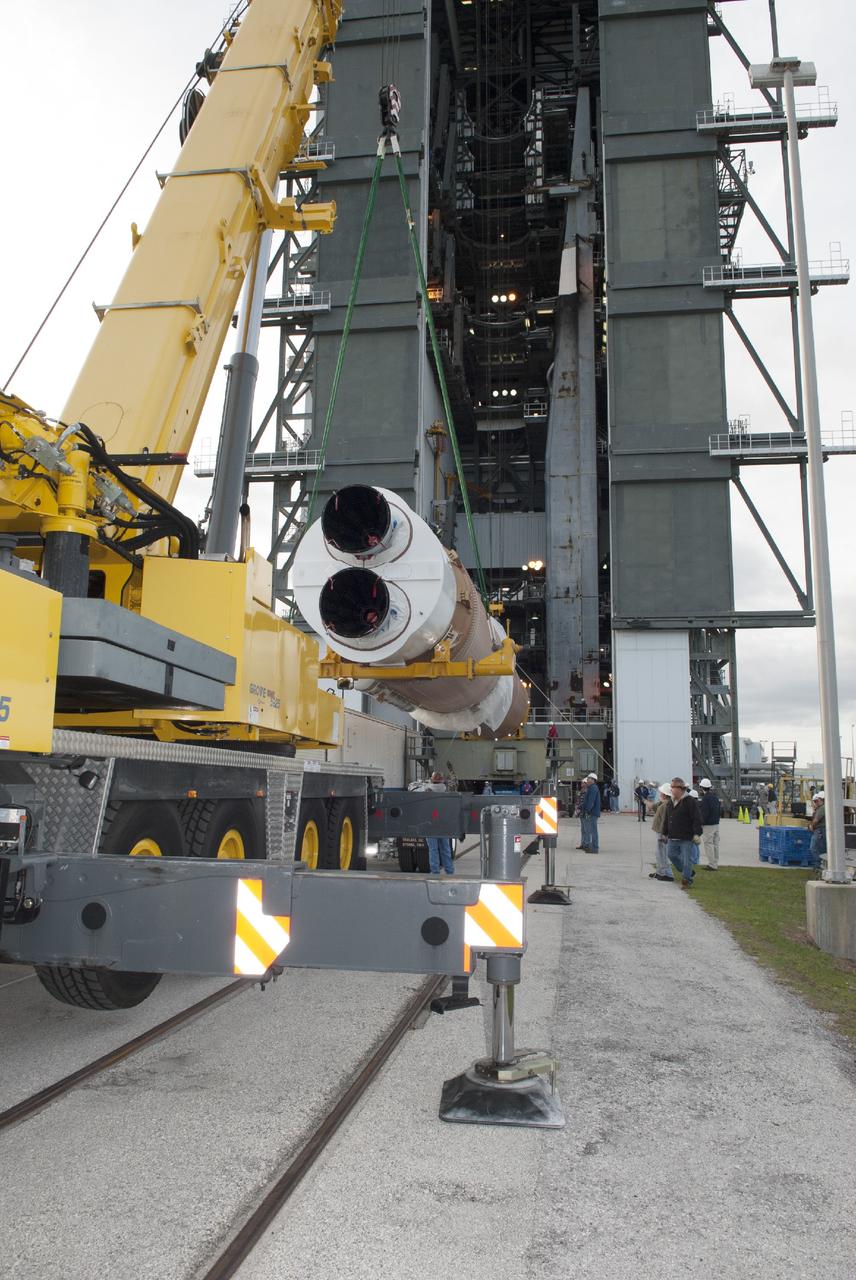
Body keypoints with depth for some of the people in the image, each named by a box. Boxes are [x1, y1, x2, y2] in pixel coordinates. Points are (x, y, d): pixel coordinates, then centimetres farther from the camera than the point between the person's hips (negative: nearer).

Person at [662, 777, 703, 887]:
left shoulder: (690, 801, -11)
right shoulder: (671, 803, 13)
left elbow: (697, 819, -15)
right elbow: (666, 820, 20)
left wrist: (697, 834, -19)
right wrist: (665, 833, 21)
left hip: (687, 838, -8)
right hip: (673, 838, 8)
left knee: (687, 859, -2)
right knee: (672, 856, 12)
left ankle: (686, 879, 13)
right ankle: (690, 874, 28)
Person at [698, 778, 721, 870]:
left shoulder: (705, 798, -16)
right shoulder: (715, 796, 11)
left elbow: (704, 813, -19)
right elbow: (720, 810, 17)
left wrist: (702, 822, -9)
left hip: (708, 825, -9)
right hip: (716, 823, 9)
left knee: (708, 844, -4)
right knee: (715, 843, 13)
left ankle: (712, 864, -4)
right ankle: (715, 864, 19)